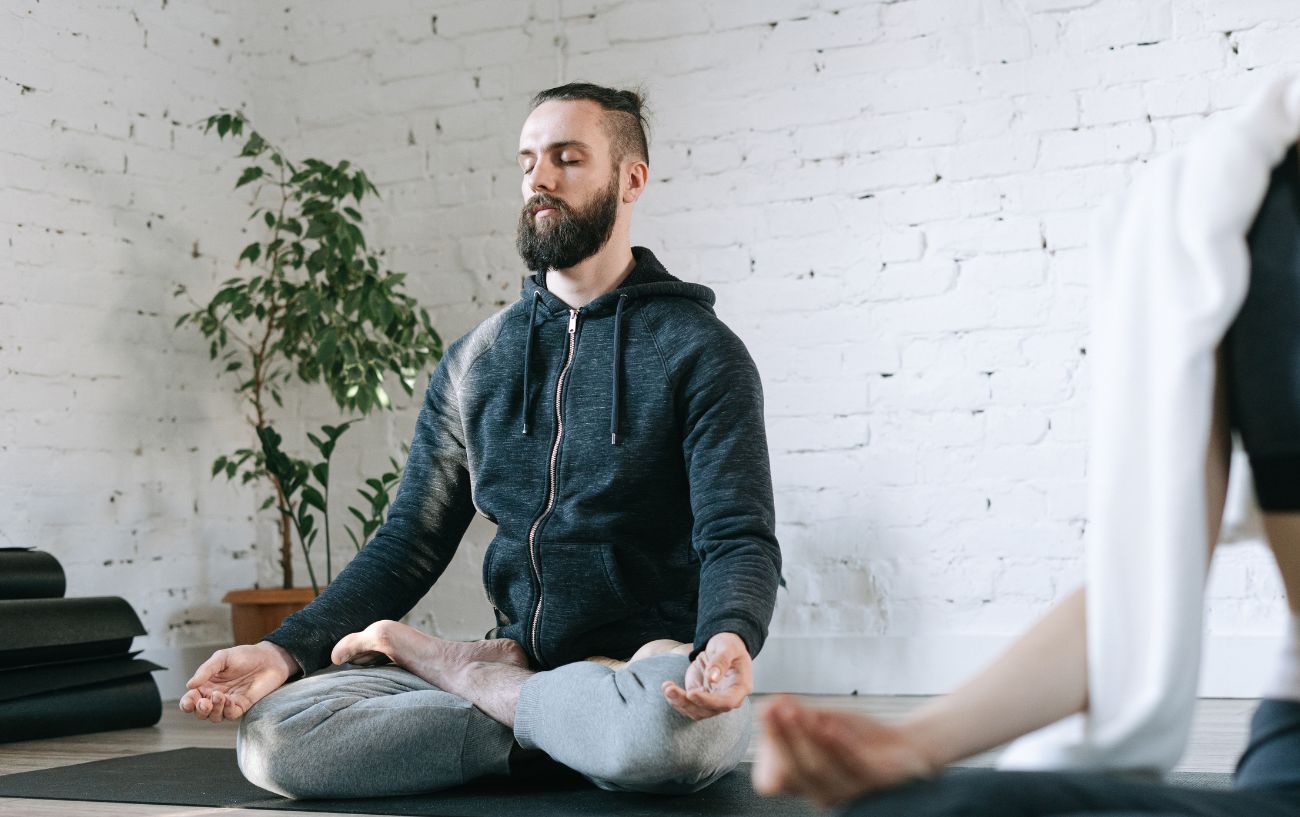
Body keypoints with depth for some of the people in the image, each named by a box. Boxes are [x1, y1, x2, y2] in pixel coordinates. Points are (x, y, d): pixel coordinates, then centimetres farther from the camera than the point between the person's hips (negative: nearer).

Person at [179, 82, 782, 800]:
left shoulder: (699, 351, -2)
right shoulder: (475, 363, 13)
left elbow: (739, 538, -12)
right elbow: (411, 543, 12)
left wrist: (728, 641, -36)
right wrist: (286, 651, -4)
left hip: (649, 670, -3)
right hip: (519, 655, 3)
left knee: (671, 725, -41)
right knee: (271, 733, -17)